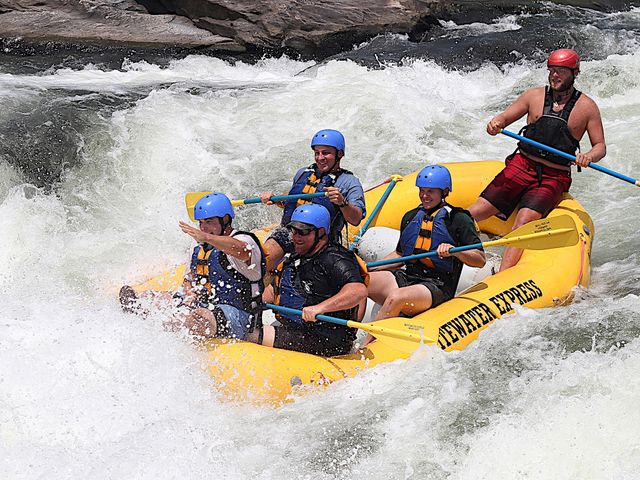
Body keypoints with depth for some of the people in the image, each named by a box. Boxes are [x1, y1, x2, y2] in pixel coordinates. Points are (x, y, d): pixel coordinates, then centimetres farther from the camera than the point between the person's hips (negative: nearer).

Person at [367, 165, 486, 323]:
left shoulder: (459, 219, 1)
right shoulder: (411, 217, 19)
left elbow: (480, 260, -5)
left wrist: (454, 250, -23)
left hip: (437, 285, -6)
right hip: (405, 277, 6)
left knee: (395, 298, -36)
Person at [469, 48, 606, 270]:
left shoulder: (587, 107, 1)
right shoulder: (535, 96, 6)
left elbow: (600, 146, 3)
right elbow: (505, 117, 9)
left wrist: (588, 157, -21)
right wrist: (496, 123, -16)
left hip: (554, 178, -3)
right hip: (521, 166, 3)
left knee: (523, 223, -26)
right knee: (474, 214, -10)